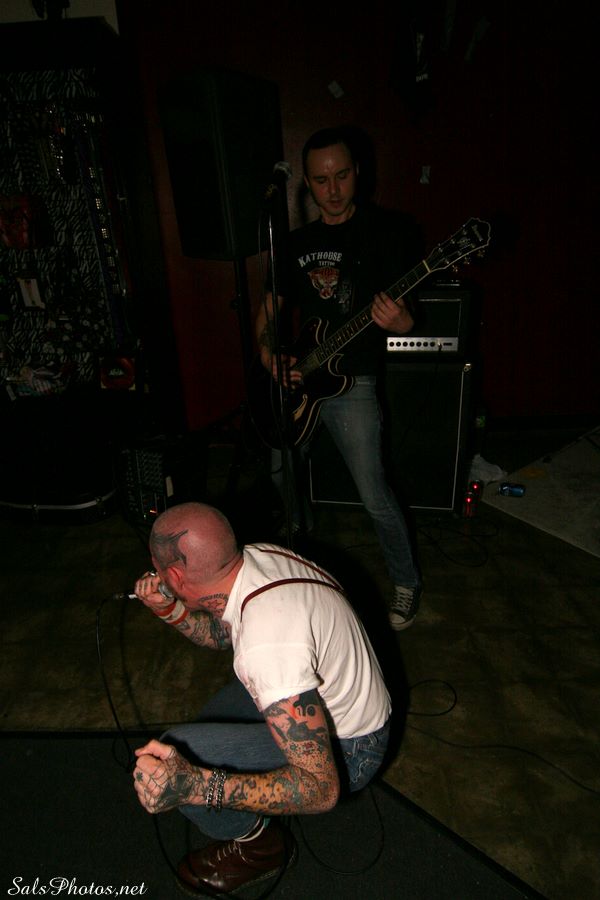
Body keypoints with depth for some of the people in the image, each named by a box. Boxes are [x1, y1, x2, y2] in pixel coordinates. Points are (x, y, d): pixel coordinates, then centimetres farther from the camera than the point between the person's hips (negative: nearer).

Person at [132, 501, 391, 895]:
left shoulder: (268, 647, -40)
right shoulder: (256, 555, -14)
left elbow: (322, 789, -33)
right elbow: (220, 633, 8)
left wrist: (193, 785, -45)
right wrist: (171, 610, -11)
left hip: (344, 749, -8)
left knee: (177, 754, -18)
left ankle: (258, 844, 8)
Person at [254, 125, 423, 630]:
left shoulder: (384, 233, -4)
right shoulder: (298, 243, 11)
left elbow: (405, 319, -8)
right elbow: (269, 310, 16)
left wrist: (397, 320, -32)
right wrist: (269, 355, -2)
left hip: (352, 383, -6)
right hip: (297, 378, 6)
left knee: (375, 497, -8)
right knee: (282, 474, 20)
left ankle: (406, 581, 17)